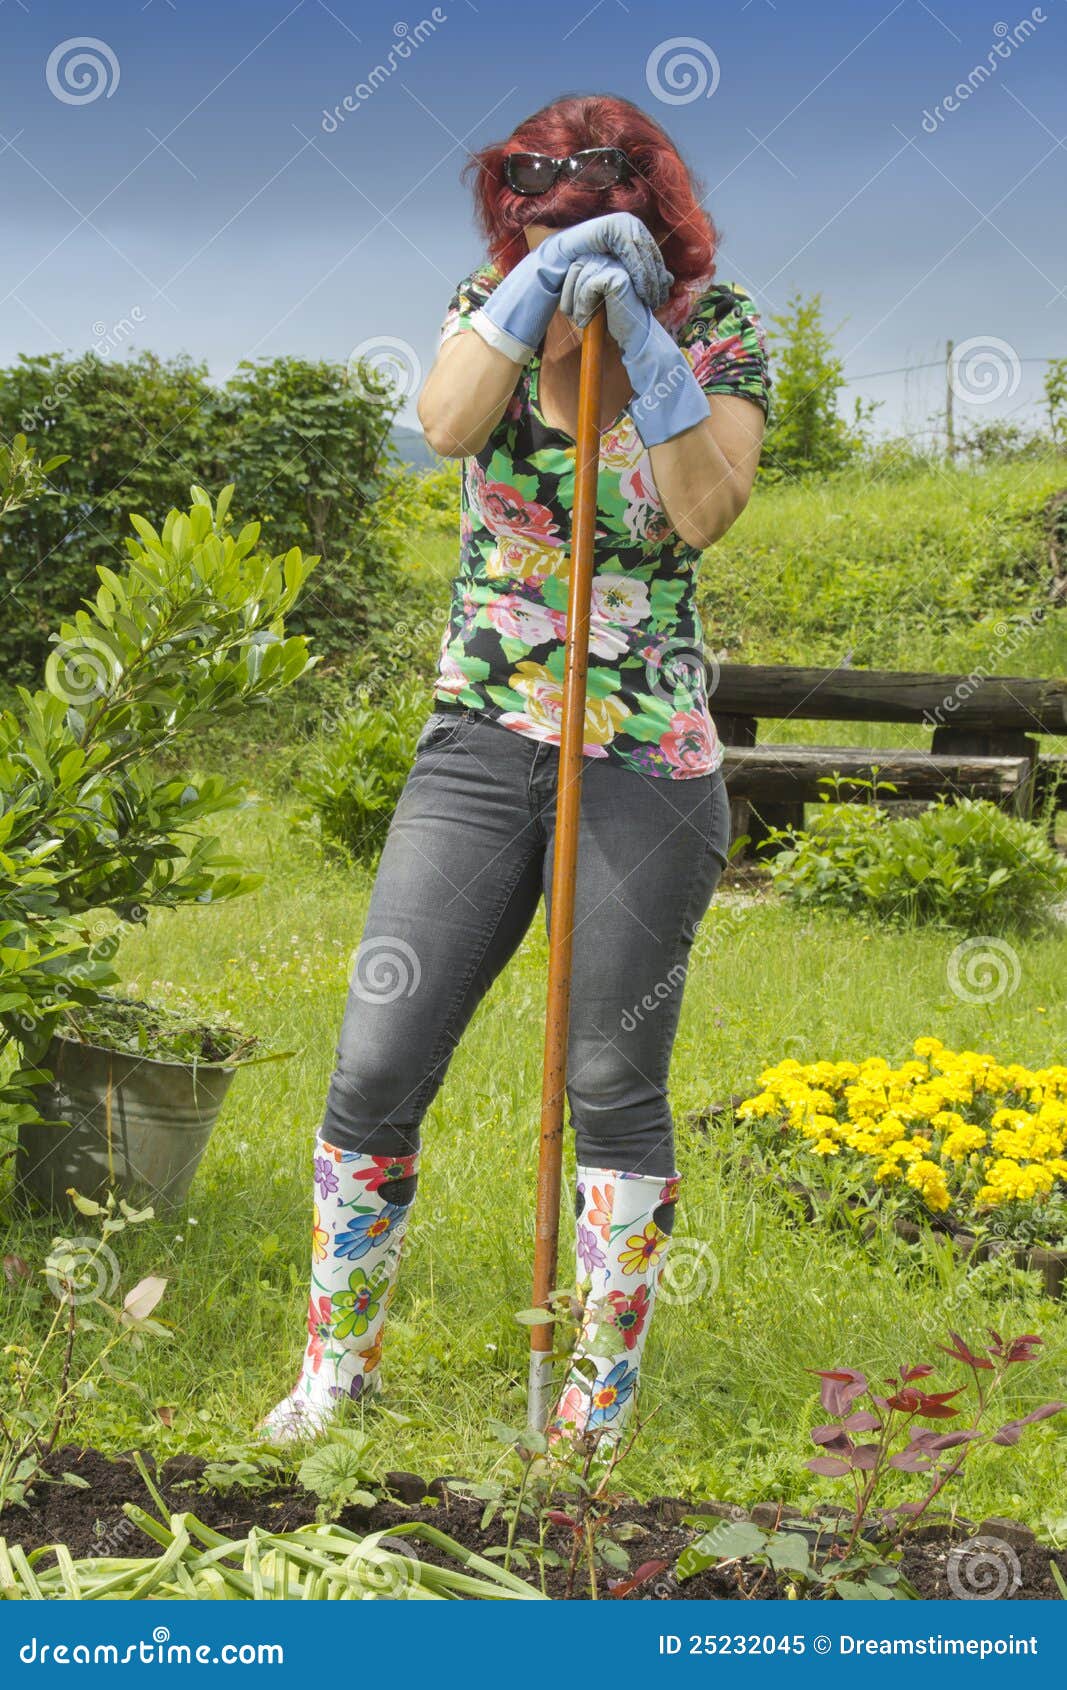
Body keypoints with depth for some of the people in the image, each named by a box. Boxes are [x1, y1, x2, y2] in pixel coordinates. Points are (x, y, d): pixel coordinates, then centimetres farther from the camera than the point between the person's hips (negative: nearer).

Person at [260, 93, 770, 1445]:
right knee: (376, 1067, 1)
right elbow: (447, 424, -19)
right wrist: (543, 284, -28)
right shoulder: (492, 301, 2)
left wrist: (639, 342, -26)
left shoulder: (718, 328, -3)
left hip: (648, 766, -2)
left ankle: (599, 1403, 21)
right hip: (480, 743, 2)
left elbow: (707, 510, -17)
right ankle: (338, 1362, 20)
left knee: (614, 1091, 5)